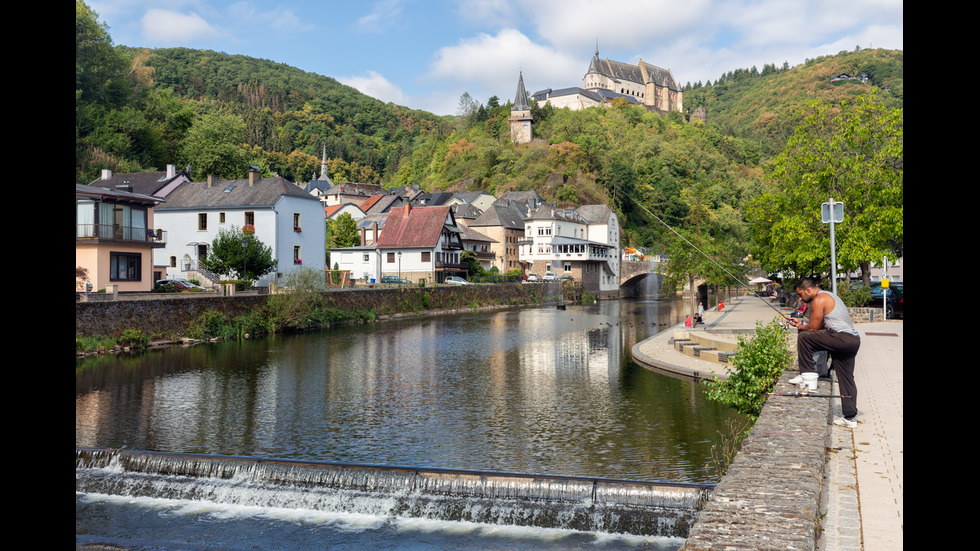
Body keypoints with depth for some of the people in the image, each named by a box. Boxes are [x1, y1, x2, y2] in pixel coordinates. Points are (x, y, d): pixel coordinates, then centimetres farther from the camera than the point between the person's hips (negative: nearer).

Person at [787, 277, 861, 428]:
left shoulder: (818, 300, -8)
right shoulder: (829, 296, 24)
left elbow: (814, 328, -6)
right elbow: (822, 326, 29)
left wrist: (801, 327, 13)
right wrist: (802, 323, 27)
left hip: (842, 338, -10)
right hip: (854, 340, 10)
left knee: (803, 337, -9)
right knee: (846, 379, 11)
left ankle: (807, 375, 0)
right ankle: (850, 418, 15)